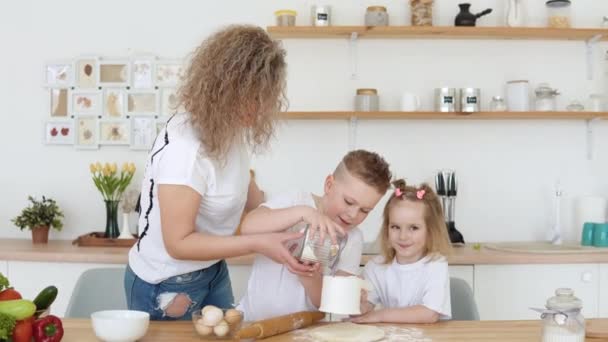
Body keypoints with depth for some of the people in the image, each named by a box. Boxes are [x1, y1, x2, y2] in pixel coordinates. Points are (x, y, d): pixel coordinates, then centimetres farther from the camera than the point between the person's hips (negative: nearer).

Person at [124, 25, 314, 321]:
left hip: (213, 272, 8)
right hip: (166, 285, -7)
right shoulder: (184, 146, -31)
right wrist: (258, 243, -30)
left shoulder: (230, 129, -8)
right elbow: (179, 243, -26)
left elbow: (243, 189, 10)